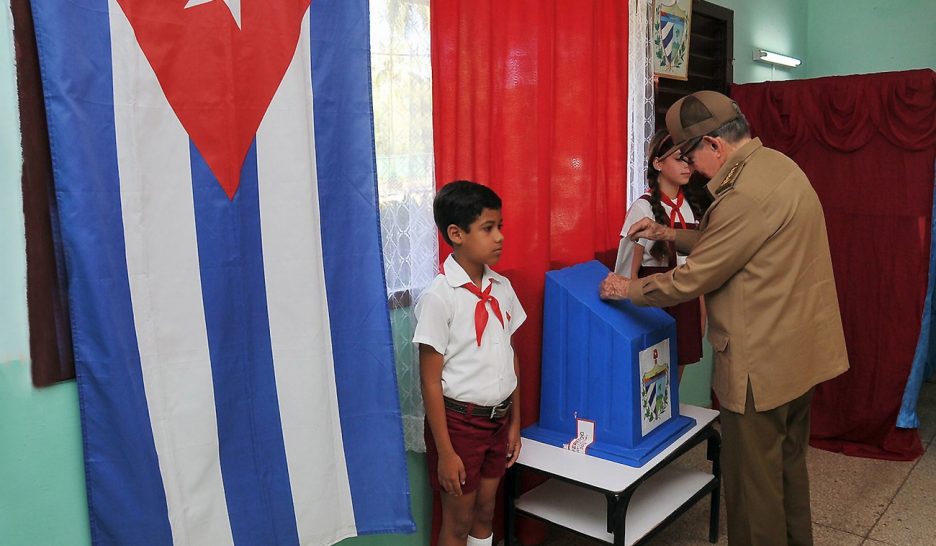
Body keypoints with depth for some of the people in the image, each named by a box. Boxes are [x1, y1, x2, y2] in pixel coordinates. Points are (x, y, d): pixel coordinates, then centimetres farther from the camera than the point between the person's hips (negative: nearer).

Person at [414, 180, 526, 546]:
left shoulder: (502, 287, 1)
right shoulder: (439, 297, -18)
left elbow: (510, 357, 9)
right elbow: (430, 381, -16)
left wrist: (514, 421, 10)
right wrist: (445, 452, -14)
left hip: (498, 418, 6)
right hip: (459, 420, -5)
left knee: (485, 511, 20)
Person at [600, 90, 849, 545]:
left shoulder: (746, 193, -24)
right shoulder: (775, 164, 8)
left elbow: (692, 280, -18)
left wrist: (627, 289, -5)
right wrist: (669, 234, 12)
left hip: (762, 362, -10)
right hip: (800, 351, 10)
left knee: (753, 479, 6)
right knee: (788, 464, 24)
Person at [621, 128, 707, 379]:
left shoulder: (691, 206, 5)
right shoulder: (644, 207, -12)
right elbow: (630, 269, -10)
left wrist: (701, 309, 12)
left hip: (686, 301, 5)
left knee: (677, 372, 12)